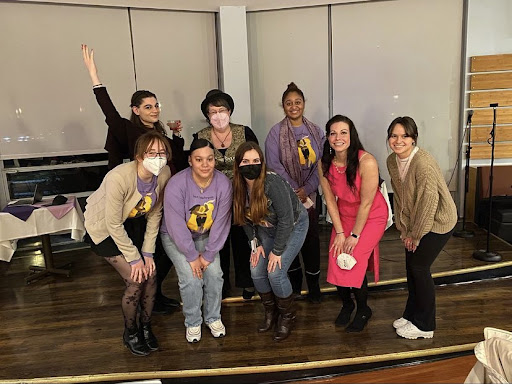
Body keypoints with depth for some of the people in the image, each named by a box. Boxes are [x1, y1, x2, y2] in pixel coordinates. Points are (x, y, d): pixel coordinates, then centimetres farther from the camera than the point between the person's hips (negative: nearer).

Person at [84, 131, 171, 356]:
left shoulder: (164, 174, -20)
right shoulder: (120, 177, -36)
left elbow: (154, 214, -8)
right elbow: (113, 225, -27)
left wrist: (148, 253, -8)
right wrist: (134, 258, -19)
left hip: (133, 221, 5)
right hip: (104, 226, -5)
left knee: (150, 274, -1)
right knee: (135, 280, -10)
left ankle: (145, 327, 24)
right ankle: (130, 332, 17)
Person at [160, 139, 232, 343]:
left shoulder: (223, 184, -20)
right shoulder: (176, 184, -29)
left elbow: (221, 223, -15)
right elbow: (177, 226, -25)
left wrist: (209, 255, -15)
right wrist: (192, 256, -20)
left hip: (206, 236, 3)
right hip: (176, 237, -2)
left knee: (214, 273, -11)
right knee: (190, 278, -16)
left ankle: (213, 318, 15)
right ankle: (193, 323, 9)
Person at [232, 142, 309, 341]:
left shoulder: (272, 182, -33)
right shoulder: (238, 186, -14)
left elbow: (286, 218, -28)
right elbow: (245, 217, 1)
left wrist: (277, 251, -22)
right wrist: (255, 243, -4)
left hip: (293, 226, -6)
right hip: (266, 229, 6)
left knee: (275, 272, -15)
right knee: (256, 272, -3)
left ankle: (287, 315, 13)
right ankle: (270, 312, 24)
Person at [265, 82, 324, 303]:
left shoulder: (316, 132, 5)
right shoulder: (276, 132, -4)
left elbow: (321, 164, -1)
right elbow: (274, 165, -12)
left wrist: (306, 189, -12)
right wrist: (295, 191, -15)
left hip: (310, 194, 2)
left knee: (311, 239, 2)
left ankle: (313, 284, 18)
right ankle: (294, 280, 26)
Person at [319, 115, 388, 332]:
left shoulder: (366, 162, -28)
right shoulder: (324, 164, -13)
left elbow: (366, 203, -22)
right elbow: (330, 200, -7)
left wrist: (354, 235, -16)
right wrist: (340, 233, -8)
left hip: (371, 216, -4)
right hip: (344, 215, 4)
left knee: (354, 262, -12)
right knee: (336, 261, -3)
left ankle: (363, 310, 18)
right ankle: (346, 304, 28)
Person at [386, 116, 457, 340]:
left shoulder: (423, 164, -29)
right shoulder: (392, 161, -4)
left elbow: (428, 204, -24)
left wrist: (415, 235, -14)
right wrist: (404, 229, 3)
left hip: (438, 221, -7)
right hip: (415, 221, 7)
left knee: (419, 268, -1)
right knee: (410, 265, 13)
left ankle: (424, 326, 17)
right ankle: (411, 315, 32)